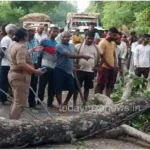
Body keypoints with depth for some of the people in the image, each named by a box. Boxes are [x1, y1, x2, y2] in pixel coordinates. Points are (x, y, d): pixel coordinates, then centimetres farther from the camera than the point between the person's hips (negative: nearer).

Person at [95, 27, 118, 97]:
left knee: (109, 85, 13)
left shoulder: (113, 43, 12)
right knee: (100, 85, -3)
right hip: (104, 67, -8)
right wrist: (110, 65, -14)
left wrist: (115, 64, 3)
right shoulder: (103, 42, -13)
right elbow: (102, 56, -15)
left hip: (111, 68, 8)